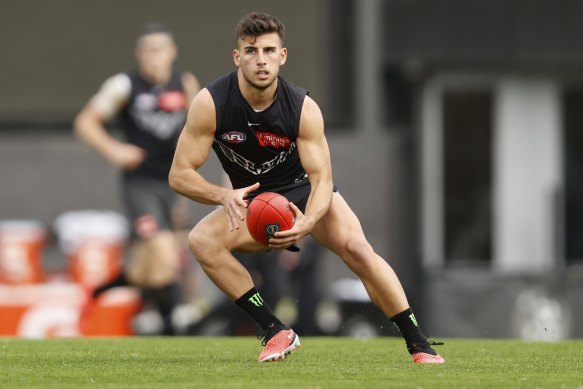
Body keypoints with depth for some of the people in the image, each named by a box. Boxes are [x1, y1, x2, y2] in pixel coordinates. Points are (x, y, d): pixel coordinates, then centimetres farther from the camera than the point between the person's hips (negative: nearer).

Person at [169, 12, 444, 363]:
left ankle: (419, 345, -16)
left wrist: (307, 222, -45)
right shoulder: (210, 103, -22)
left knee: (356, 247, -25)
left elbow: (322, 179, -23)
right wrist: (224, 196, -39)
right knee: (201, 240, -27)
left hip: (305, 190, -1)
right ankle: (276, 332, -21)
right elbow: (180, 174, -19)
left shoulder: (304, 109, -22)